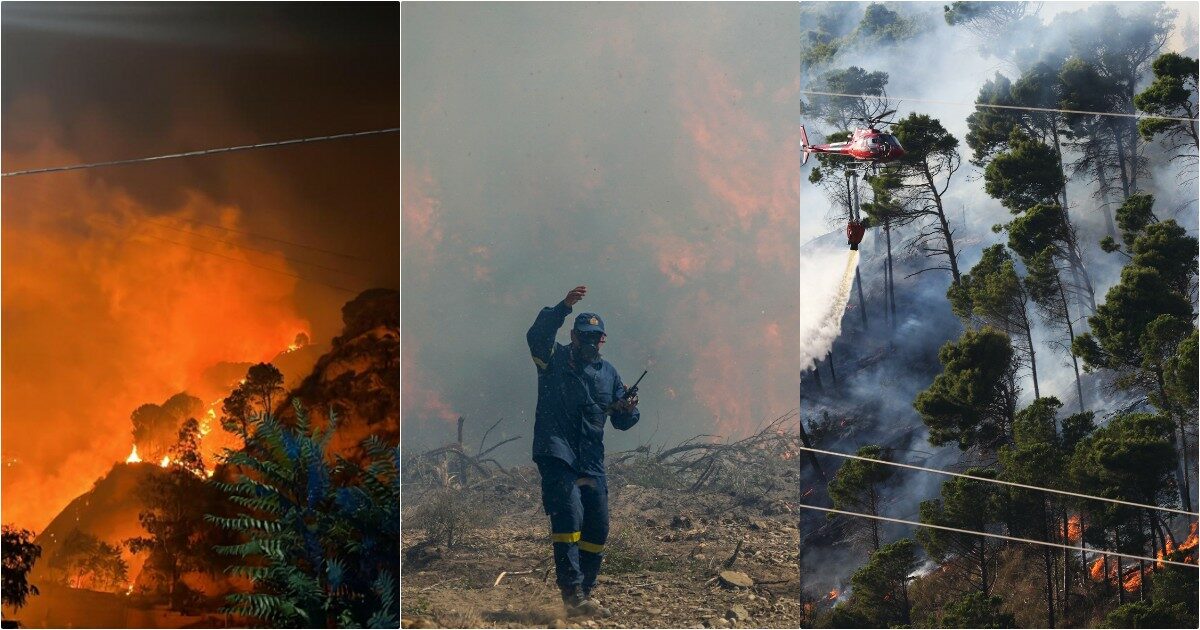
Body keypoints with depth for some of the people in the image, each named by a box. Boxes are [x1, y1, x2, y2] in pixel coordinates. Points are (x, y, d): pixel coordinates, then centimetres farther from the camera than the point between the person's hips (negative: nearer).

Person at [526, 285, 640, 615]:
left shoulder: (609, 373, 16)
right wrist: (564, 306, -33)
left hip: (591, 461, 5)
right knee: (569, 514, -20)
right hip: (556, 453, -5)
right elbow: (537, 335, -20)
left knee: (598, 528, 3)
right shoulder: (554, 359, 3)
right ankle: (572, 592, -23)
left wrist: (629, 410, -8)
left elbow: (622, 422, 16)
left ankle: (583, 593, 17)